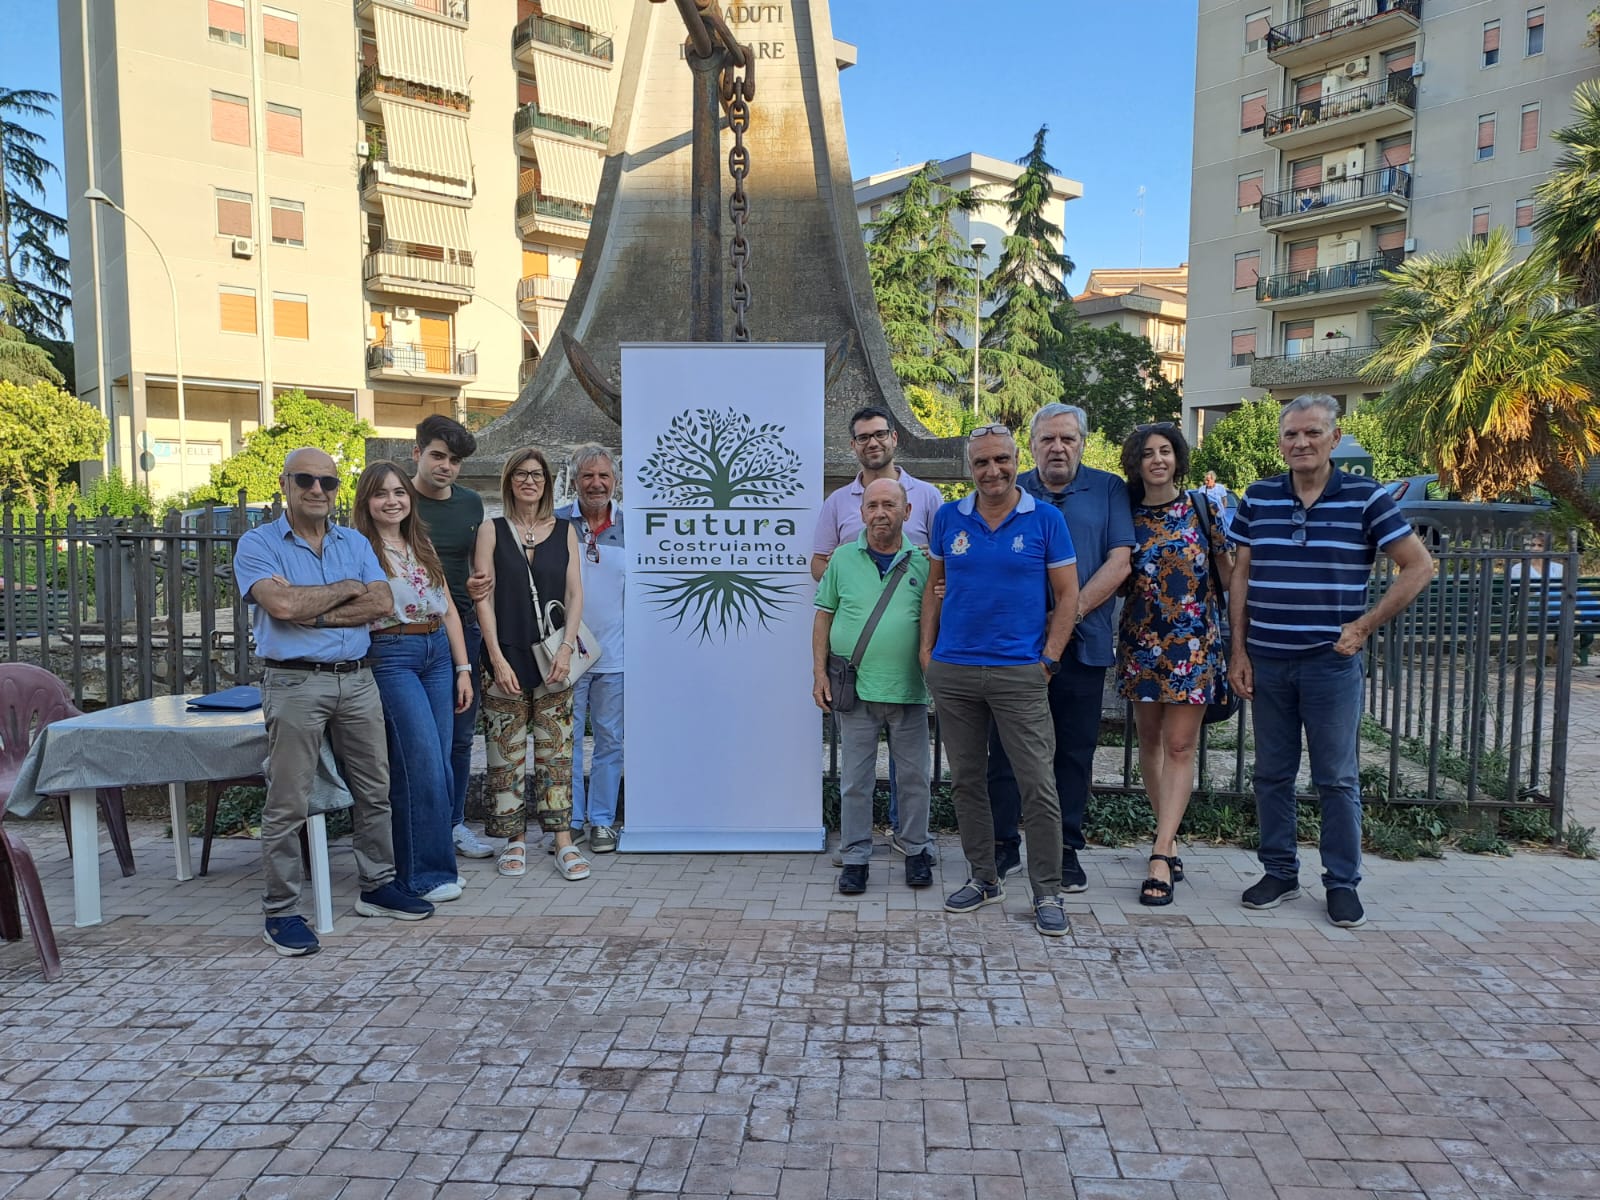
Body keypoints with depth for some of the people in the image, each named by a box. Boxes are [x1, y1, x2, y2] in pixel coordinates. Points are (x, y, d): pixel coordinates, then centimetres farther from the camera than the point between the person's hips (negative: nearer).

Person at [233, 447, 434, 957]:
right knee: (288, 804, -1)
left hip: (357, 680, 5)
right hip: (295, 683, -5)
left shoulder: (355, 543, 13)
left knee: (374, 791, 12)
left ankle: (376, 886, 27)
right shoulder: (258, 544, -1)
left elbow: (382, 602, -1)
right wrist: (346, 589, -5)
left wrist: (315, 613, -12)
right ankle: (280, 911, 10)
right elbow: (282, 604, -18)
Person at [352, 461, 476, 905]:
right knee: (424, 764, -11)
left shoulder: (424, 547, 15)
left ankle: (430, 863, 18)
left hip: (438, 653, 6)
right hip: (390, 656, -6)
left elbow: (449, 610, 16)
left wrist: (463, 668, 11)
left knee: (437, 765, 6)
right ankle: (425, 873, 0)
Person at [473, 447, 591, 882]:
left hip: (552, 655, 1)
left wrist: (566, 649, -9)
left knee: (556, 749, 3)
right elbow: (484, 598, -1)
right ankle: (515, 839, 14)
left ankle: (563, 840, 7)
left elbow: (575, 594, 4)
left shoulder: (564, 531, 8)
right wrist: (497, 659, -9)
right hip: (506, 655, -1)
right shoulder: (492, 530, 4)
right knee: (506, 750, 3)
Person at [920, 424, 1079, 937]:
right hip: (952, 672, 3)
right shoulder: (949, 518, 6)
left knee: (1038, 785, -2)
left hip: (1020, 673, -3)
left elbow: (1068, 595, 0)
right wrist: (926, 649, 7)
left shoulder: (1046, 519, -1)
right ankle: (983, 878, 27)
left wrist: (1049, 659, -6)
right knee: (966, 780, 12)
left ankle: (1047, 893, 12)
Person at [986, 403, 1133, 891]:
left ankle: (1066, 849, 21)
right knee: (1006, 746, 5)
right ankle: (1003, 845, 17)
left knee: (1074, 751, 8)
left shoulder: (1108, 490, 5)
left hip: (1082, 644, 0)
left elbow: (1119, 562, -3)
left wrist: (1074, 609, -13)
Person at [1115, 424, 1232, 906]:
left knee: (1180, 746, -5)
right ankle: (1170, 839, 26)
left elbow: (1228, 571, 4)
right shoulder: (1127, 514, 3)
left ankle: (1160, 856, -5)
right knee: (1149, 740, 10)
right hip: (1142, 640, 3)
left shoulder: (1203, 507, 1)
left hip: (1194, 640, -2)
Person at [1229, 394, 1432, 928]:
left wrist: (1363, 627, -7)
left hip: (1331, 661, -3)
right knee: (1272, 774, 11)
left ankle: (1343, 882, 19)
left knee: (1337, 778, 5)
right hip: (1267, 661, 3)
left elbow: (1419, 566, -2)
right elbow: (1241, 578, 8)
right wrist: (1238, 651, 3)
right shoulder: (1257, 498, 5)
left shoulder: (1366, 497, -3)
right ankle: (1279, 873, 25)